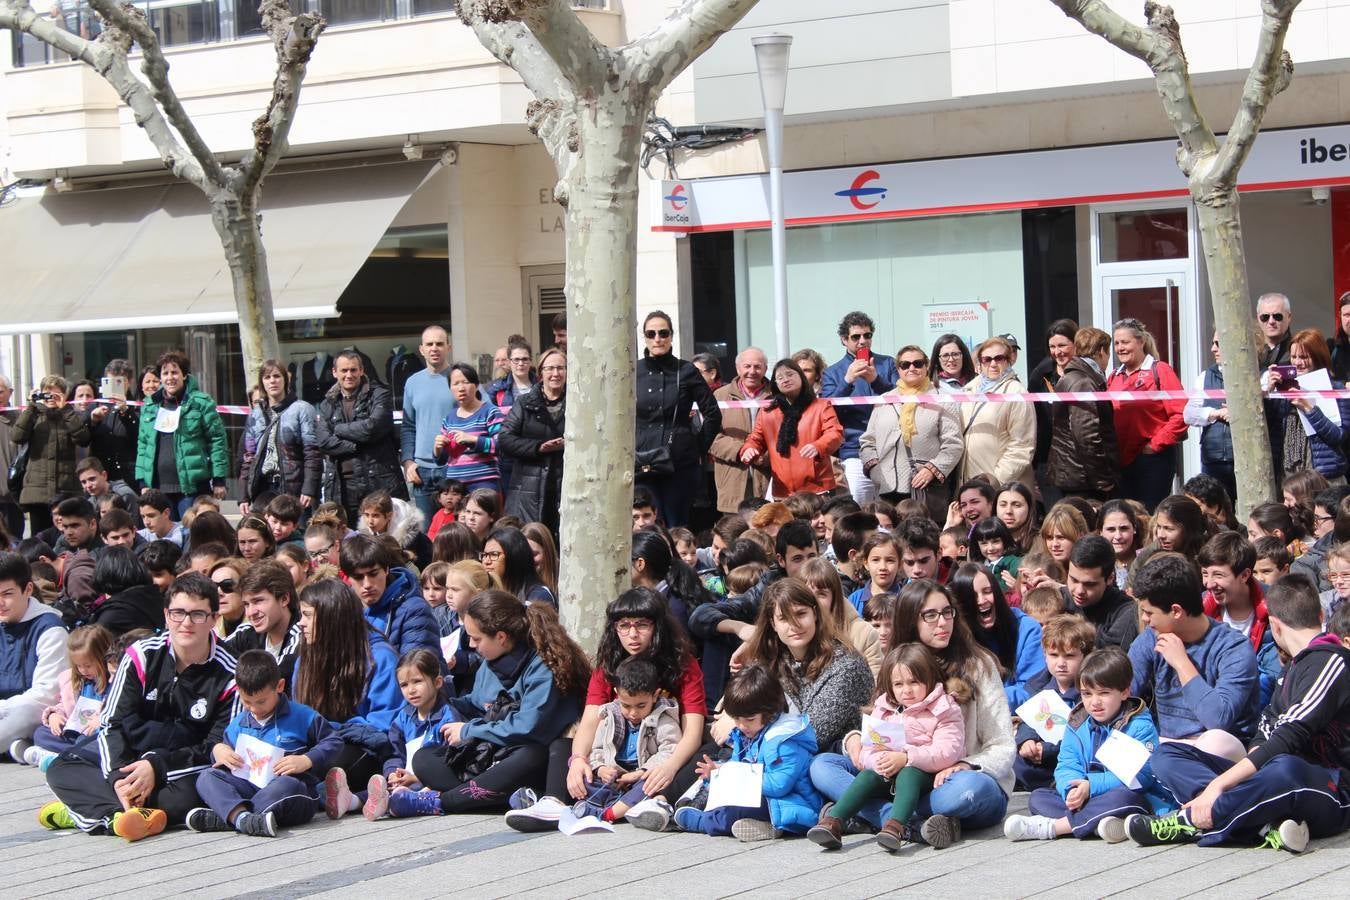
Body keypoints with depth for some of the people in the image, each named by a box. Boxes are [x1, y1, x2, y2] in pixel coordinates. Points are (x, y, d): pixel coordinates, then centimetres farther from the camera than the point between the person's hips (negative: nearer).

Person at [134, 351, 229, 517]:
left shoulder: (201, 402, -1)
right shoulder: (149, 405, 14)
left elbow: (218, 440, -3)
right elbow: (142, 444, 16)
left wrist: (219, 480, -7)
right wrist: (143, 482, 8)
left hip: (192, 486, -4)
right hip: (158, 487, 4)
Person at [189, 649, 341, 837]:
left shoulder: (301, 716, 3)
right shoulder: (238, 723, 17)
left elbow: (333, 742, 2)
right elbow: (223, 744, 28)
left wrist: (306, 761, -13)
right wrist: (218, 750, 4)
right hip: (248, 786, 4)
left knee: (285, 785, -40)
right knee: (206, 777, -17)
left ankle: (222, 818, -39)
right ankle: (242, 817, -46)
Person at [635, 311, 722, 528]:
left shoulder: (685, 372, 3)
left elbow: (713, 414, 7)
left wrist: (699, 448, 5)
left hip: (681, 463, -1)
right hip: (641, 465, 1)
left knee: (677, 527, 0)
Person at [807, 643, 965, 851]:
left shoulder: (944, 711, -1)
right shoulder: (883, 709, 14)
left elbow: (947, 752, -16)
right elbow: (868, 750, 4)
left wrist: (906, 758, -26)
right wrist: (879, 762, -21)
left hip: (924, 774, -4)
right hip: (888, 777, 4)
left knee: (908, 774, -34)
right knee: (868, 775, -25)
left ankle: (895, 826, -59)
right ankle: (833, 822, -42)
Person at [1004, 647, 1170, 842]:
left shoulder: (1139, 726, -9)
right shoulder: (1077, 725, 9)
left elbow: (1140, 775, -19)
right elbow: (1066, 767, 3)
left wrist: (1092, 785, -25)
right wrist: (1072, 789, -22)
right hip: (1084, 800, 6)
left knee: (1123, 797, -38)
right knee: (1038, 797, -7)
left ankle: (1052, 826, -31)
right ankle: (1096, 823, -32)